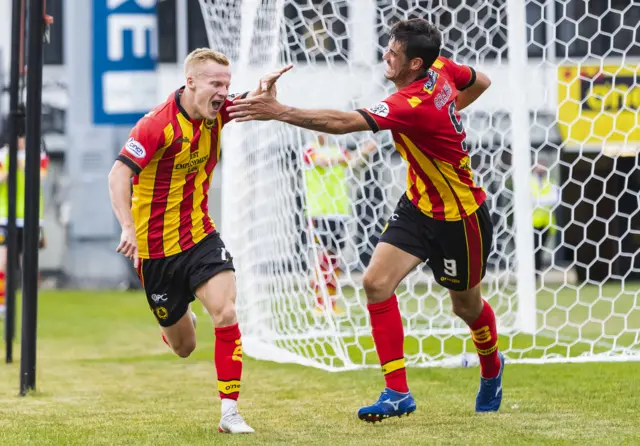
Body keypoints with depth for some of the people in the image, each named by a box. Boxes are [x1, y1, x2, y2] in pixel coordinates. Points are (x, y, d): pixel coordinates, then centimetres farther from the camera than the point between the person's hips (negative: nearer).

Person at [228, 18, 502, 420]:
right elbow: (481, 82, 12)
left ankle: (492, 369, 47)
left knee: (467, 304, 14)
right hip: (417, 206, 8)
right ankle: (397, 393, -6)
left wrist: (280, 112, -41)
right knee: (377, 282, -9)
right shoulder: (440, 68, -8)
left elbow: (343, 122, -40)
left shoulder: (413, 104, -33)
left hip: (458, 217, -8)